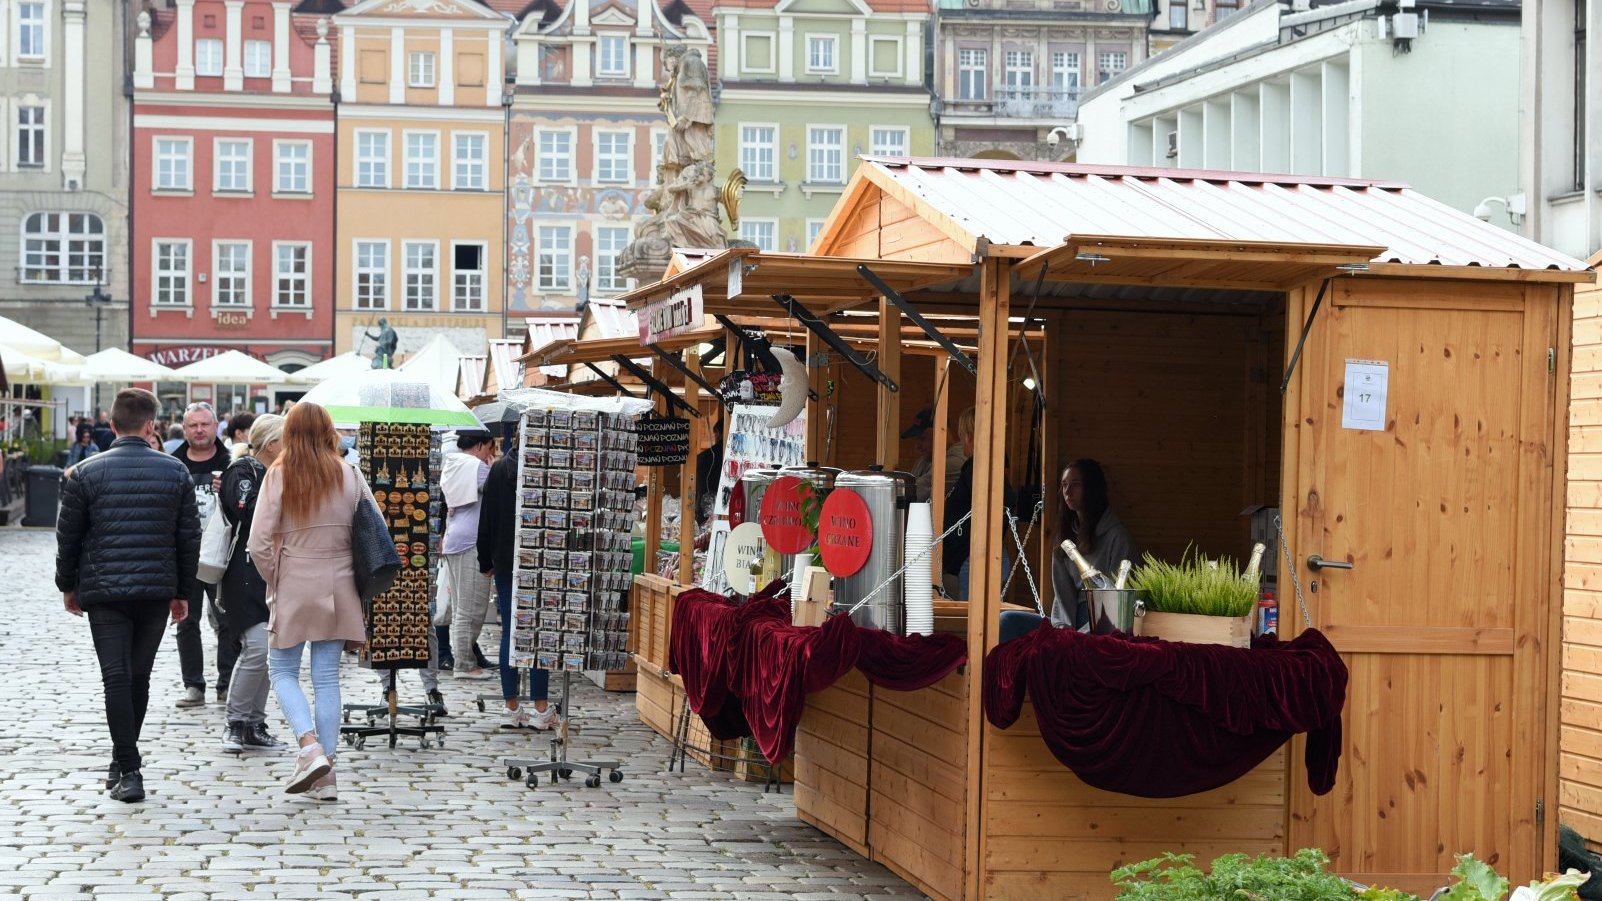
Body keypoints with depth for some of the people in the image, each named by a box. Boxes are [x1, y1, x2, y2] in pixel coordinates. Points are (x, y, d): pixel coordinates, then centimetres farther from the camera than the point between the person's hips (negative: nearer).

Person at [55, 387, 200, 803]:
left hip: (103, 591, -2)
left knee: (117, 679, -2)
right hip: (157, 592, 2)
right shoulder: (175, 472, 2)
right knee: (139, 677, 15)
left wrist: (68, 585, 15)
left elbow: (68, 535, 2)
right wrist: (182, 592, 13)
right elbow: (189, 537, 5)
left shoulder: (86, 473, -3)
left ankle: (129, 772, -9)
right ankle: (125, 759, 26)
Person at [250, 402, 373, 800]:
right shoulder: (350, 476, 0)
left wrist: (274, 580, 3)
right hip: (337, 588, 3)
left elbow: (258, 544, -12)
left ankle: (310, 746, -10)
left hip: (293, 587, -3)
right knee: (328, 678, 8)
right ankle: (324, 774, 9)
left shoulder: (279, 475, -8)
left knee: (282, 670, 11)